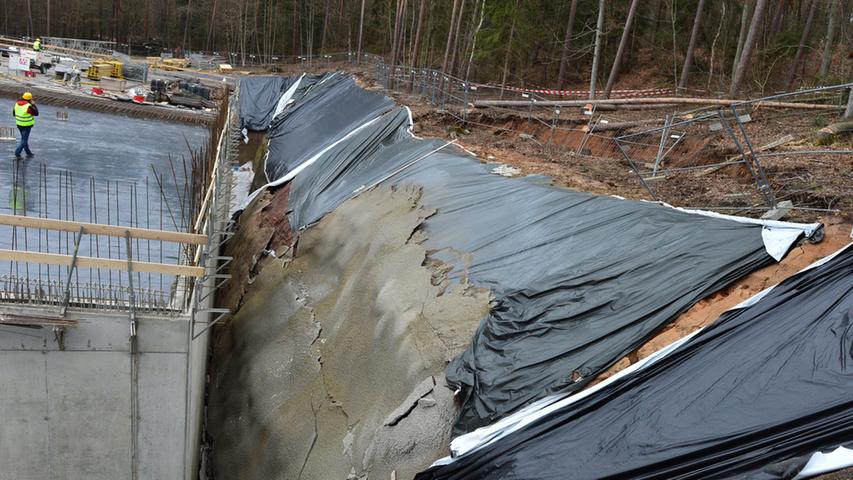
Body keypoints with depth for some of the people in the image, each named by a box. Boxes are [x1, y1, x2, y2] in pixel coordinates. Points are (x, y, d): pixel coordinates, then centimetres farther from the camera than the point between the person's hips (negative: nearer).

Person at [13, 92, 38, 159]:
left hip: (19, 124, 7)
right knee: (24, 140, 1)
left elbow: (14, 113, 8)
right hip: (26, 125, -7)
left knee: (24, 138, 19)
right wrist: (34, 105, -5)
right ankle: (17, 153, -5)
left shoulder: (17, 103, -1)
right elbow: (36, 113, -13)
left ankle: (28, 153, 29)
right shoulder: (28, 106, -22)